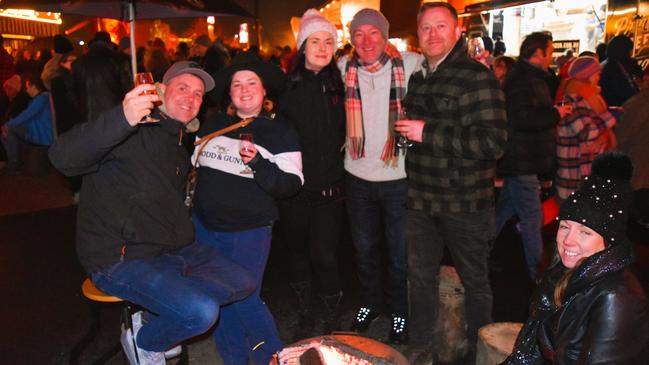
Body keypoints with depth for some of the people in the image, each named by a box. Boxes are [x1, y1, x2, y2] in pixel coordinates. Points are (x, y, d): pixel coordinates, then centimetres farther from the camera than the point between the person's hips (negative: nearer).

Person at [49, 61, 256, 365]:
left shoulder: (180, 142, 14)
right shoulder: (133, 131, -13)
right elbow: (63, 159, -30)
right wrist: (122, 120, -44)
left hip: (175, 251, 9)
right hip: (121, 260, -8)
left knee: (243, 284, 7)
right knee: (202, 311, -27)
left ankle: (150, 318, 13)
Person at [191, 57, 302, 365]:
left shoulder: (280, 131, -5)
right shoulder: (213, 123, 8)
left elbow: (291, 184, -13)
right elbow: (193, 161, 19)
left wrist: (258, 164, -26)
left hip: (249, 231, -5)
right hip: (205, 226, 5)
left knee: (244, 300, -2)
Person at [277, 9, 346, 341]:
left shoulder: (339, 84, 5)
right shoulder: (287, 85, 0)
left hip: (329, 186, 0)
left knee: (324, 254, -5)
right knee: (298, 252, 12)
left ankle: (332, 320, 18)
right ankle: (306, 317, 33)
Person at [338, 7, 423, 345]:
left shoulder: (410, 65, -8)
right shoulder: (344, 68, 1)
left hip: (399, 175, -3)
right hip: (357, 175, 3)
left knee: (400, 253, 11)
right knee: (364, 248, 20)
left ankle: (399, 312, 33)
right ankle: (369, 303, 42)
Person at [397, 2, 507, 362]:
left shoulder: (478, 77, -13)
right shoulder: (417, 78, 11)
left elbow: (493, 142, -23)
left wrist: (428, 132, -23)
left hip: (465, 203, -6)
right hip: (421, 199, 7)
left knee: (474, 279, 13)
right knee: (420, 276, 16)